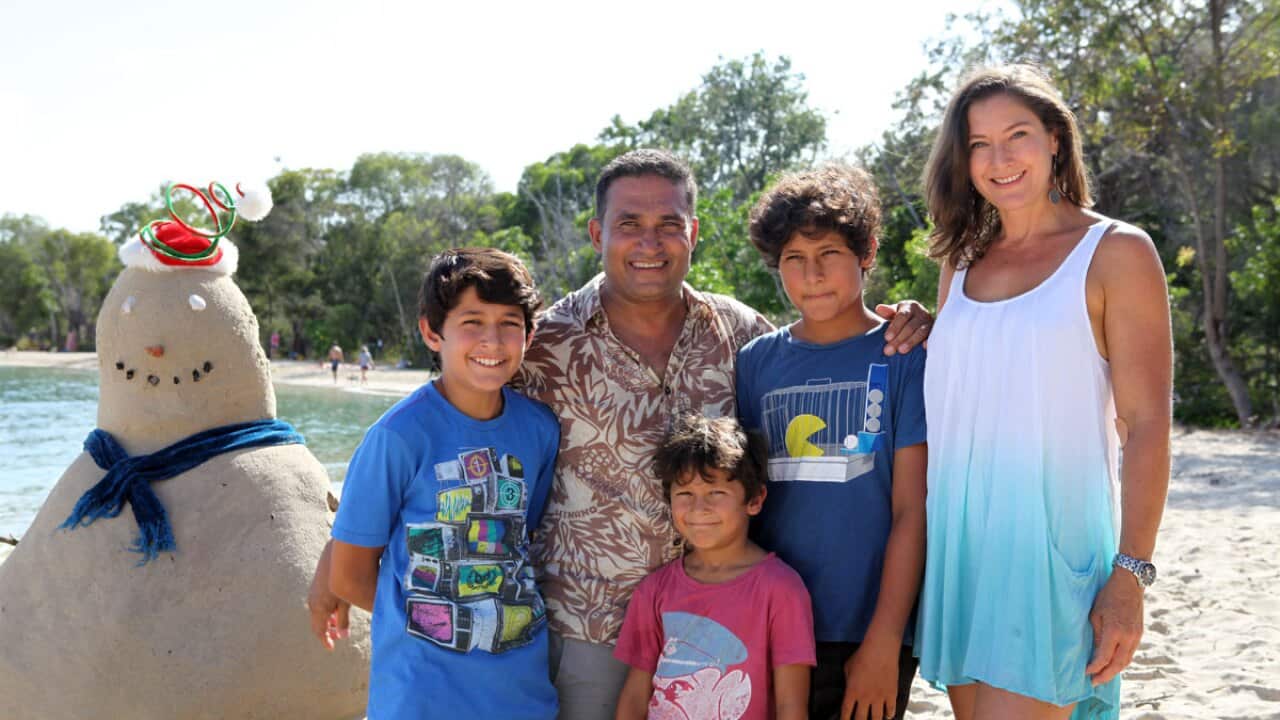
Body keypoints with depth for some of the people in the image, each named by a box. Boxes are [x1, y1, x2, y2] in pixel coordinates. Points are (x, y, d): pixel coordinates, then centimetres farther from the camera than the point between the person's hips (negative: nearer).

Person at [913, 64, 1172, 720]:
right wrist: (917, 336, 5)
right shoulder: (961, 263, 13)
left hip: (1052, 544, -5)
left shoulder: (1116, 253, -3)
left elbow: (1146, 424, -8)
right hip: (957, 544, 6)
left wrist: (1131, 574, -13)